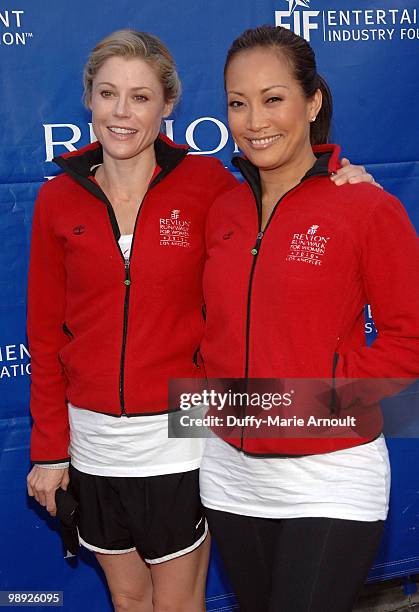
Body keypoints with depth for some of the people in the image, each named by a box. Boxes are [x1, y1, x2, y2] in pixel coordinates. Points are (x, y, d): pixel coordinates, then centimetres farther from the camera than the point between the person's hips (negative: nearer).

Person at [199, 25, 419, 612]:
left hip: (330, 480, -5)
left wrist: (322, 389, -17)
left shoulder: (367, 207, -12)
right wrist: (213, 380, -1)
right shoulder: (222, 211, 4)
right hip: (230, 471, 6)